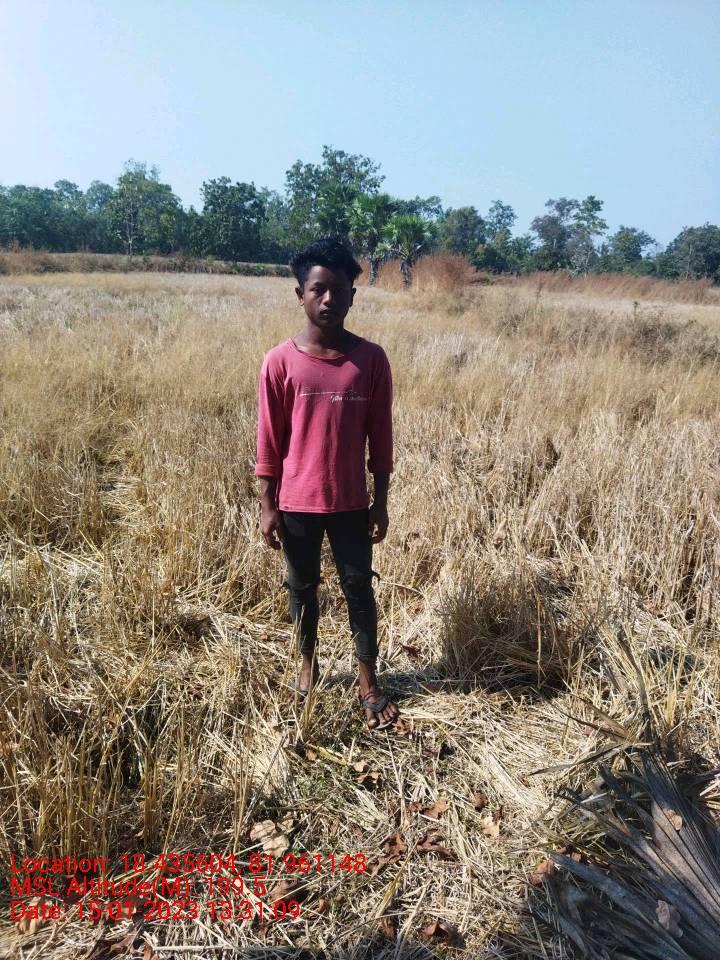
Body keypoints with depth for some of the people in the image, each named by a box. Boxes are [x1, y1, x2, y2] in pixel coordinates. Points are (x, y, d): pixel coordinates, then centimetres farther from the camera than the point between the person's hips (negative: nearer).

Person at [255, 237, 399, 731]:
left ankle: (369, 680, 29)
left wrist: (381, 500, 0)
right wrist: (268, 505, -3)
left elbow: (380, 436, -1)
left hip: (351, 502, 0)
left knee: (359, 587, 12)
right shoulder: (280, 361, -8)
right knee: (303, 586, 17)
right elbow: (269, 440, -4)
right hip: (297, 502, 0)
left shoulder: (371, 359, -6)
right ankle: (308, 664, 40)